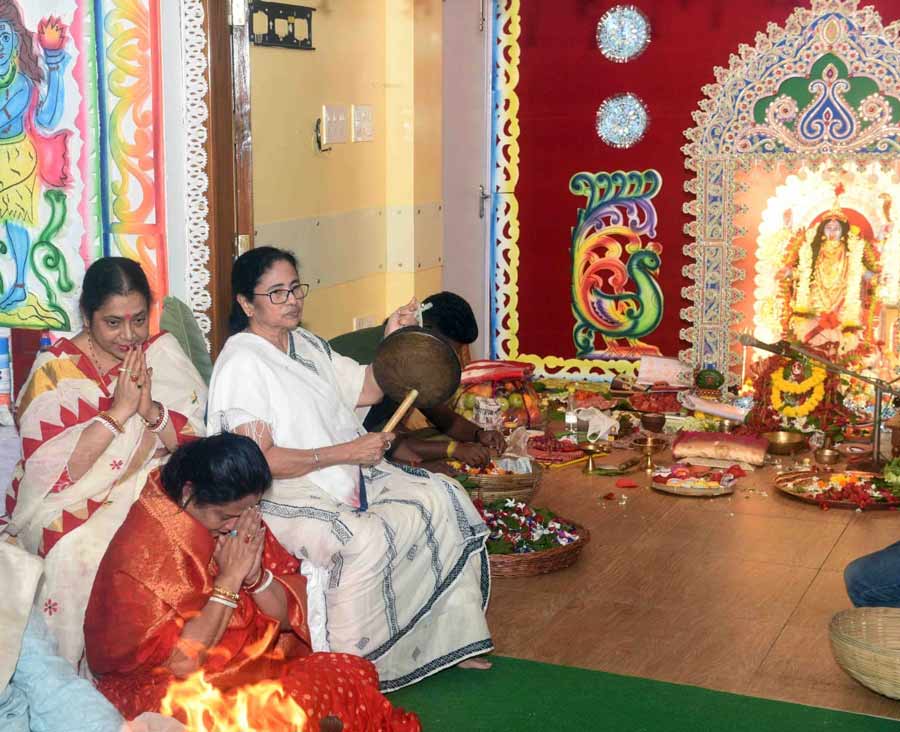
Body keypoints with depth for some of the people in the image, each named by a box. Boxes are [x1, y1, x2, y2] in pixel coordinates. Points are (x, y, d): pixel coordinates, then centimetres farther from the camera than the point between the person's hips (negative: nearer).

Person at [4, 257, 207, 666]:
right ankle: (72, 672, -13)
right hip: (73, 501, -3)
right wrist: (119, 411, -21)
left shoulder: (162, 353, 3)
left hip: (151, 488, 3)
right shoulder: (56, 370, -8)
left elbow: (194, 442, 1)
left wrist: (150, 408, -18)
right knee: (79, 553, -33)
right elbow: (54, 469, -17)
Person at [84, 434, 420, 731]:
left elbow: (289, 616, 2)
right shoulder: (140, 549, -20)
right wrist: (229, 578, -23)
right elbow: (180, 662, -22)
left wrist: (255, 575, -18)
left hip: (250, 664, 6)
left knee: (354, 674, -15)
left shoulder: (240, 521, -1)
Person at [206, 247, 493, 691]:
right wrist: (346, 452, -21)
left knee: (442, 497, -2)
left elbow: (367, 390, 18)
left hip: (345, 476, 9)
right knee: (367, 538, -34)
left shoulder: (306, 344, 13)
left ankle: (447, 638, 6)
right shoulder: (241, 364, -15)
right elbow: (258, 461, -22)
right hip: (282, 495, -9)